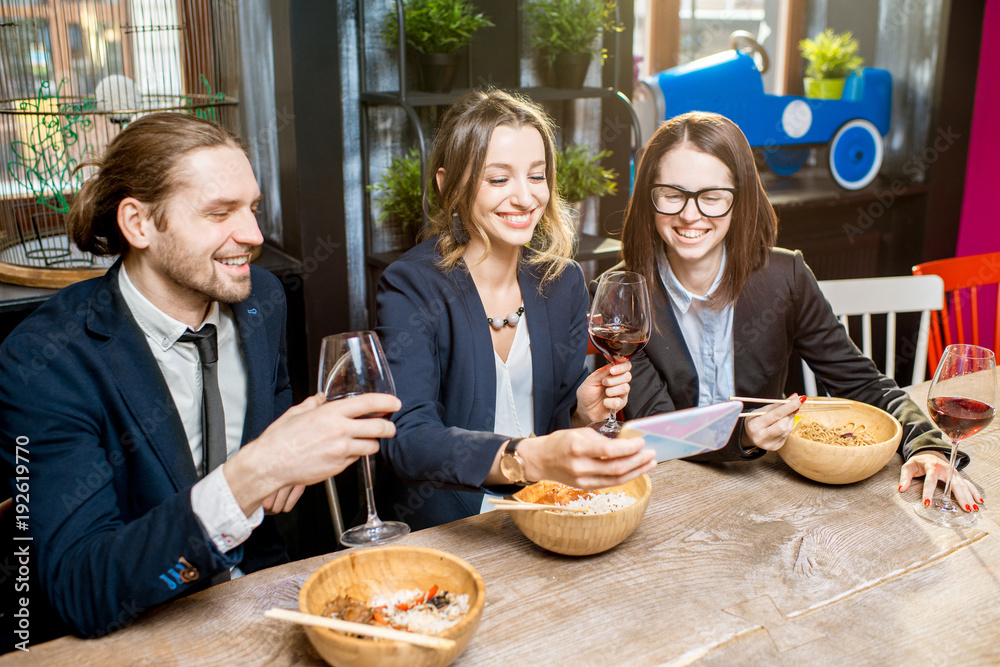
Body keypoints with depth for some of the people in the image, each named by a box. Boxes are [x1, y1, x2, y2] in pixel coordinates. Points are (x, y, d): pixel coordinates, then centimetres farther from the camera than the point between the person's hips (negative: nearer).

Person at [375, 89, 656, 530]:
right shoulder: (411, 287, -13)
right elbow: (406, 440, -25)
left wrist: (583, 412, -11)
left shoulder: (562, 281, 4)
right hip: (441, 534, -4)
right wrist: (530, 458, -41)